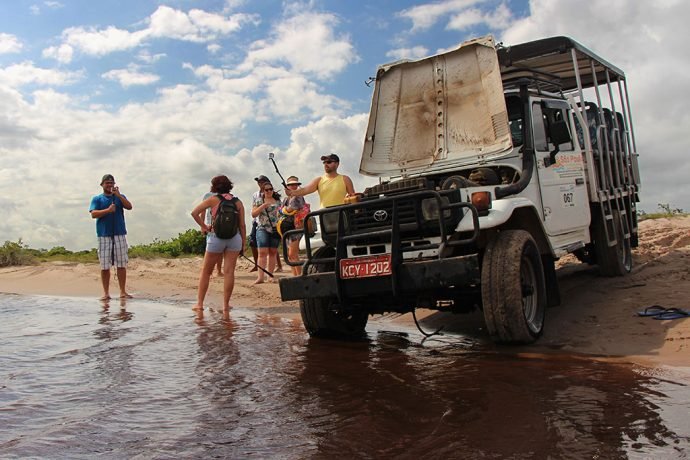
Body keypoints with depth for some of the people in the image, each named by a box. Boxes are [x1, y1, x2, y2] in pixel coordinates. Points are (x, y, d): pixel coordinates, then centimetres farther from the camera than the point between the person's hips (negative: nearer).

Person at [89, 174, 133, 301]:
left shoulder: (120, 197, 15)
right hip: (104, 235, -1)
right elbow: (93, 214, -3)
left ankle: (123, 292, 4)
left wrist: (118, 195, -10)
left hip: (120, 234, 1)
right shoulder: (97, 199, 11)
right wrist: (108, 210, -15)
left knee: (121, 264, -1)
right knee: (105, 266, -2)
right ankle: (106, 293, 4)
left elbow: (129, 207, -2)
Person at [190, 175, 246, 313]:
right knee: (229, 272, 3)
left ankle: (199, 303, 15)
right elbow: (242, 225, 7)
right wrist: (243, 245, 11)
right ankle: (226, 306, 4)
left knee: (206, 272, 12)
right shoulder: (238, 202, 8)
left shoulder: (213, 199, 1)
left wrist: (204, 227, 3)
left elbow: (194, 212, -7)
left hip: (216, 237, -2)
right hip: (235, 238, 2)